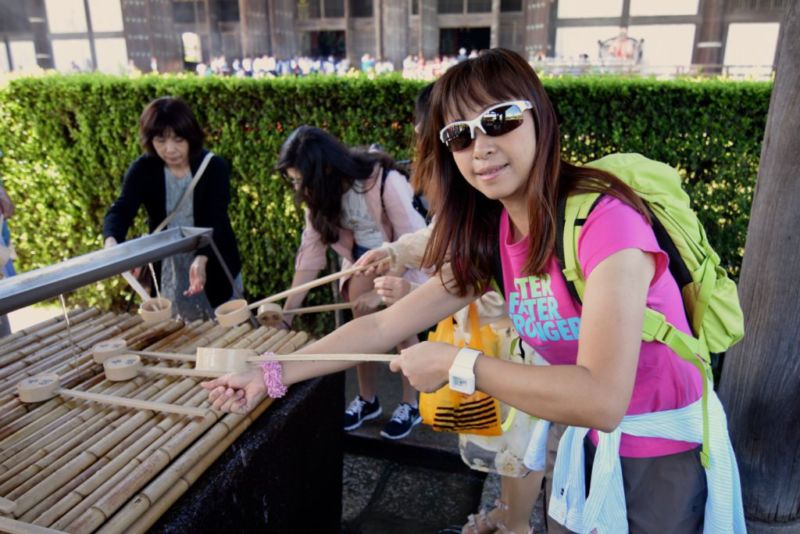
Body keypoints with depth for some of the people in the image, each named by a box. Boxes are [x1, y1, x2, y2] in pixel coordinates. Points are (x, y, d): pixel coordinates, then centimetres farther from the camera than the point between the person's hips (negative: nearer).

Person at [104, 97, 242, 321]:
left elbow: (215, 221, -25)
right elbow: (121, 210, -21)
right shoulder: (142, 170, -10)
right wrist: (111, 241, -45)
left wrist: (201, 259, -44)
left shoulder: (214, 167, -16)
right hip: (167, 270, 2)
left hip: (214, 266, -2)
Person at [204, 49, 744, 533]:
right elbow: (384, 325, -3)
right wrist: (271, 376, -5)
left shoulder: (605, 220, -27)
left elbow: (602, 399, -35)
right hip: (590, 450, 5)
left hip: (669, 460, -5)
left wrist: (456, 364, -28)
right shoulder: (491, 235, -5)